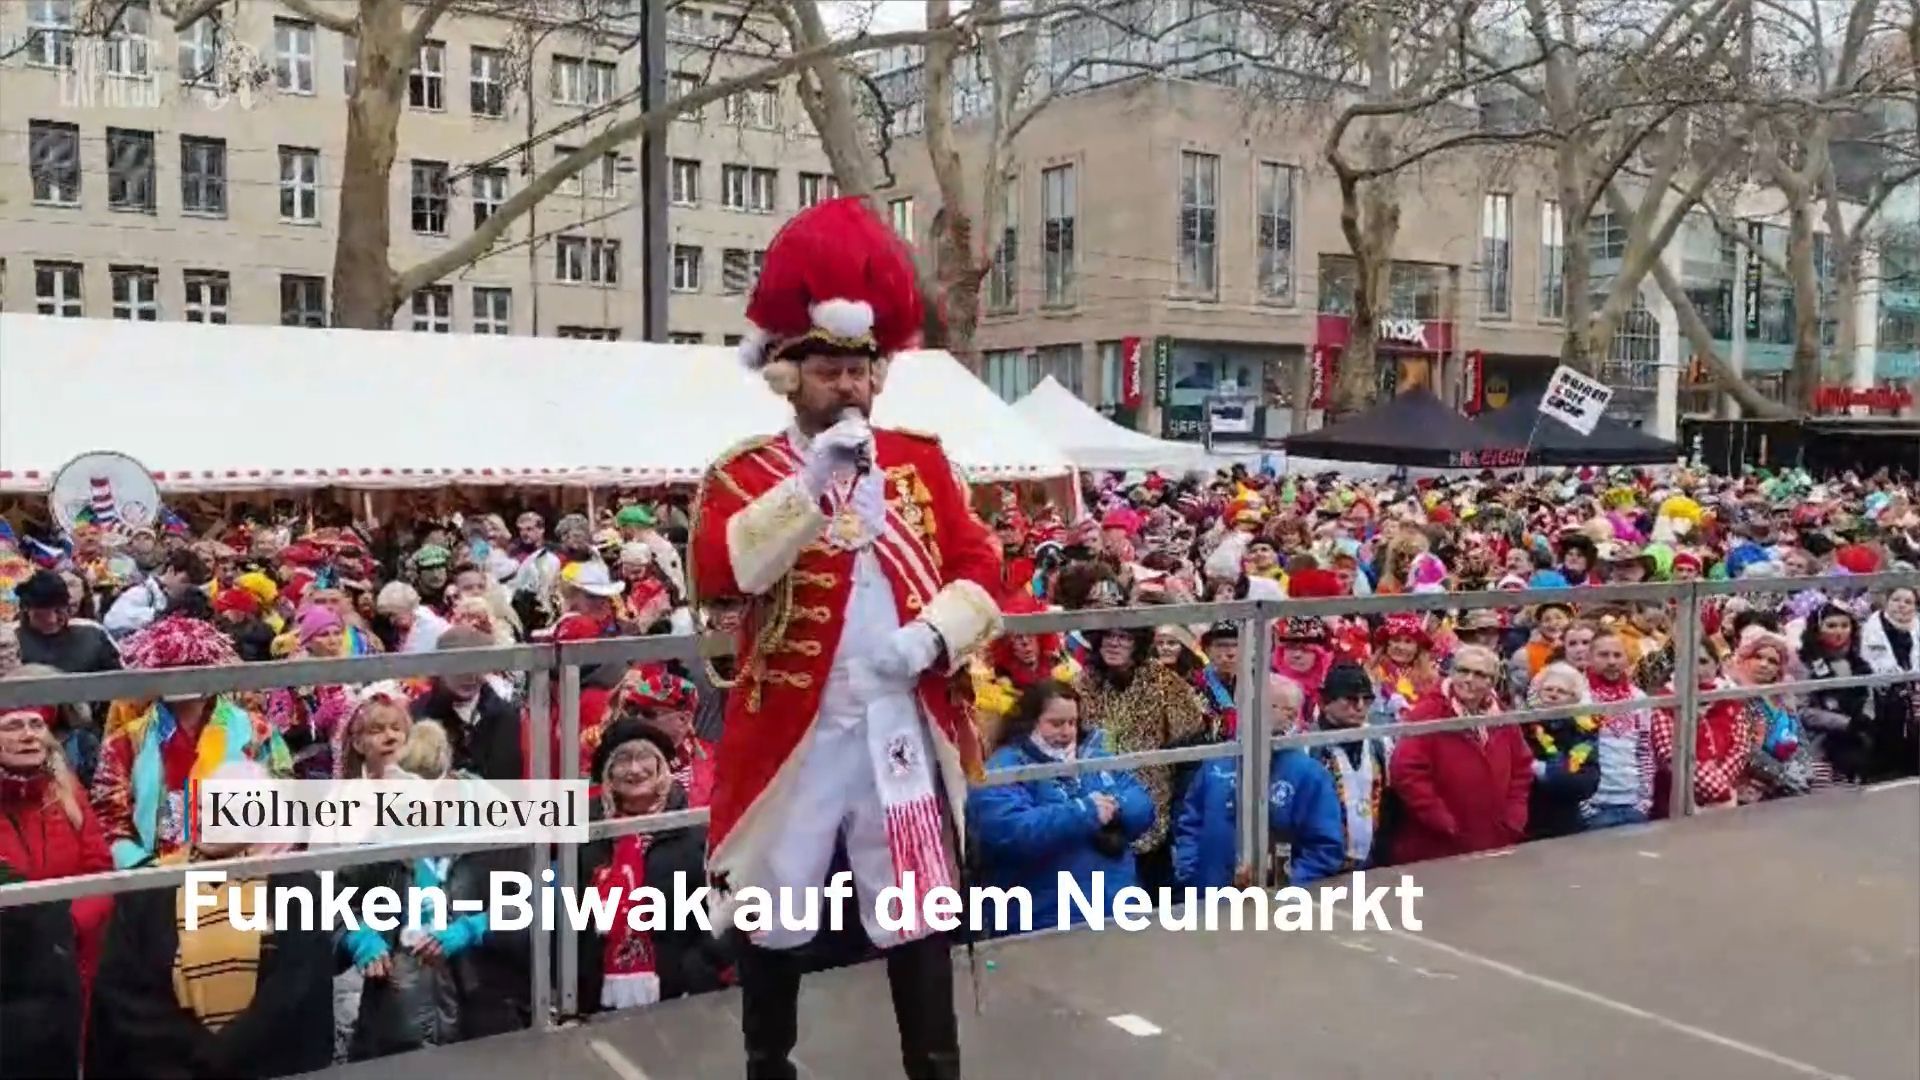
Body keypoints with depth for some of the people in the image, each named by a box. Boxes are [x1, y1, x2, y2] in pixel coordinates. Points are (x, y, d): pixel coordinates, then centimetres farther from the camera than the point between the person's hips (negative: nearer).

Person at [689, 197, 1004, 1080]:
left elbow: (978, 568, 5)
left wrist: (934, 635, -13)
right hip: (791, 729, -1)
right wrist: (811, 484, -23)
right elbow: (716, 574, -18)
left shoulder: (923, 462, 9)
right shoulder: (746, 473, -1)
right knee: (774, 917, 12)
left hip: (901, 726, 2)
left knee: (917, 912, 7)